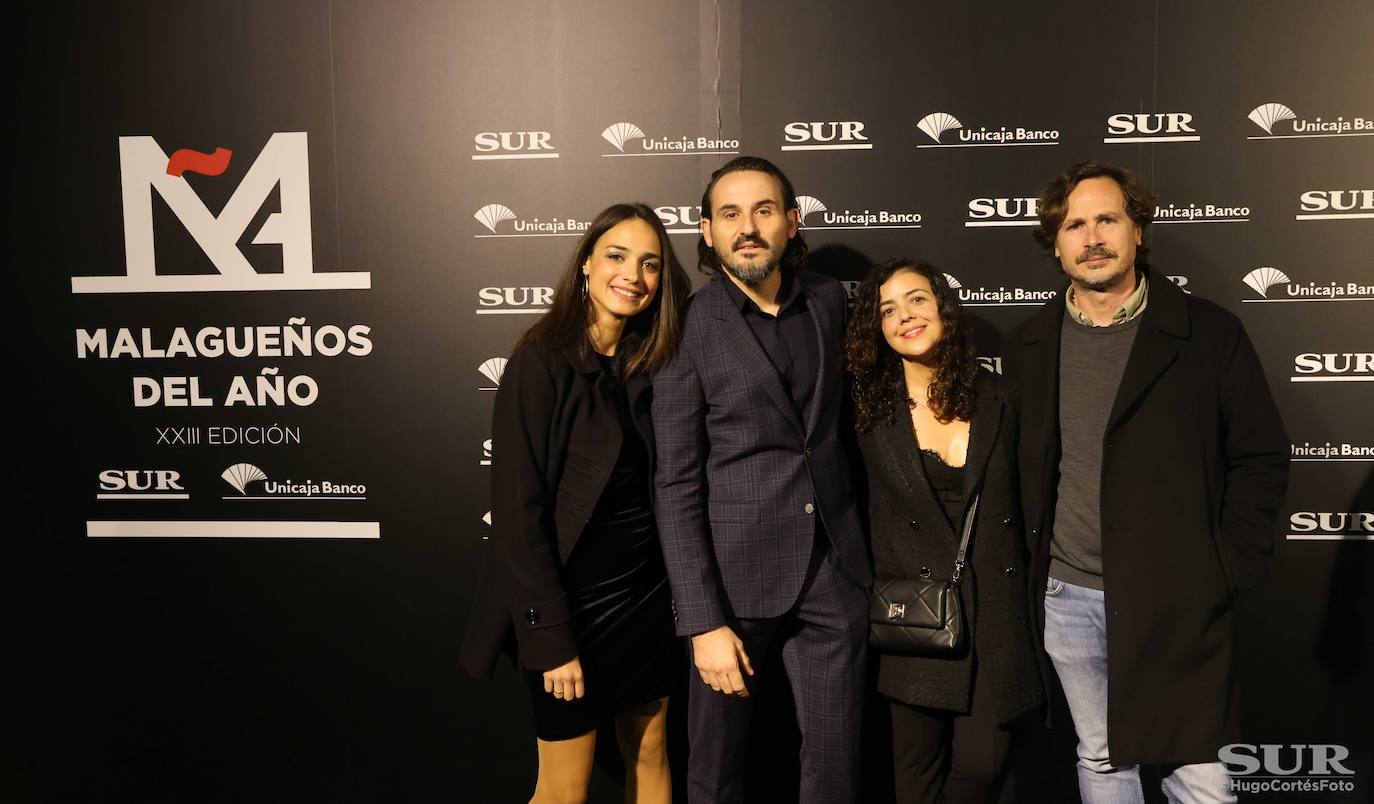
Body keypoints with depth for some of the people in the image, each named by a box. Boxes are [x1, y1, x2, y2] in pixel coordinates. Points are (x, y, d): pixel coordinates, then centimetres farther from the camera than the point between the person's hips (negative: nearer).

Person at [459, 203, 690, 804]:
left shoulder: (649, 365, 3)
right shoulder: (540, 364, -15)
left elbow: (664, 487, 8)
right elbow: (518, 510, -17)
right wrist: (552, 637, -17)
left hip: (649, 596, 6)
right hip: (573, 601, -6)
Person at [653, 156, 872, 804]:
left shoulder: (828, 301, 4)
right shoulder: (691, 327, -9)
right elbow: (677, 487, -10)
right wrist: (703, 621, -15)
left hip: (833, 568, 4)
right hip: (735, 574, -3)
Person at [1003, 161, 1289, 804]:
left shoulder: (1209, 335, -4)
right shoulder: (1029, 346, 4)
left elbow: (1261, 458, 0)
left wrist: (1229, 568, -6)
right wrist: (1031, 562, 6)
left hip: (1176, 601, -2)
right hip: (1068, 599, 3)